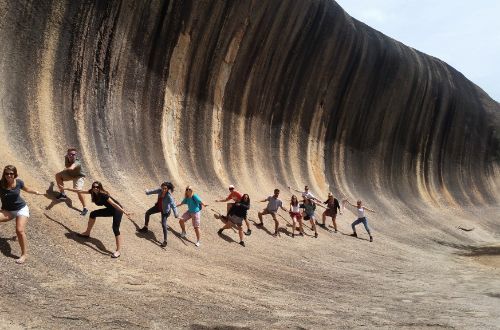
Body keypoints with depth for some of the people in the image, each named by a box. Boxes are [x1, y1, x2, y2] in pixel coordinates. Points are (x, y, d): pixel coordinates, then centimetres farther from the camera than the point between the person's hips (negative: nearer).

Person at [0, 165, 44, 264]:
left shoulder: (19, 182, -10)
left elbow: (26, 189, 13)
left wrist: (36, 192, 26)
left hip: (21, 209, -1)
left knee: (20, 231, -17)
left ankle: (24, 254, -7)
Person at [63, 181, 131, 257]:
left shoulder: (103, 195, -28)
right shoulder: (93, 192, -6)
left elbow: (114, 204, -35)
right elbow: (80, 191, 8)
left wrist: (125, 212, -43)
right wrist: (69, 189, 16)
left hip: (117, 210, -9)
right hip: (110, 209, 9)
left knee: (115, 229, -20)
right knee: (93, 214, 14)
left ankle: (118, 251, -18)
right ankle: (87, 233, 31)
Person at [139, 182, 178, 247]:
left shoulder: (169, 196, -35)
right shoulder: (160, 190, -18)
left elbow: (173, 206, -39)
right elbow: (154, 191, 4)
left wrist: (176, 214, -49)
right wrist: (148, 192, 25)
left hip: (165, 210, -7)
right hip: (158, 206, 7)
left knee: (163, 224, -14)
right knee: (147, 213, 17)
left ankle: (165, 241, -7)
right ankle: (145, 228, 35)